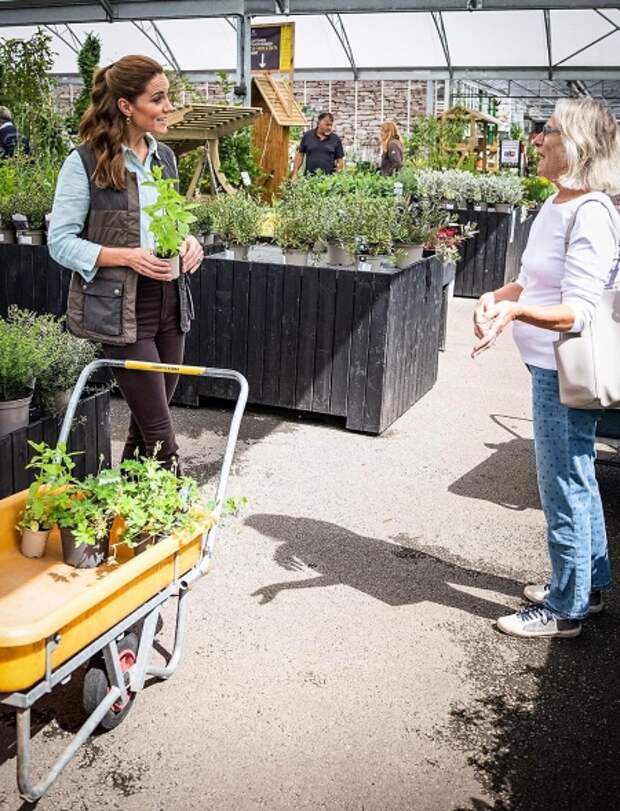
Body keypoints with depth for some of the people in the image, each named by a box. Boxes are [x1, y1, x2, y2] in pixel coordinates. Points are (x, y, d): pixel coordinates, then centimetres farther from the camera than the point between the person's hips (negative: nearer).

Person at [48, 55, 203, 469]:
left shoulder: (164, 156, 10)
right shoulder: (85, 163, -9)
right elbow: (61, 242, -9)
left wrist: (189, 241, -1)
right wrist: (127, 257, -22)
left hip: (170, 301, 7)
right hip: (122, 310, -6)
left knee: (148, 420, 16)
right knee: (160, 431, -5)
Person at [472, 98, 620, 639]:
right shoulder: (556, 205, 9)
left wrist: (515, 311, -39)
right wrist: (498, 297, -3)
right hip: (550, 368, 10)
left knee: (564, 490, 3)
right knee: (577, 481, 21)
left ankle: (565, 610, 19)